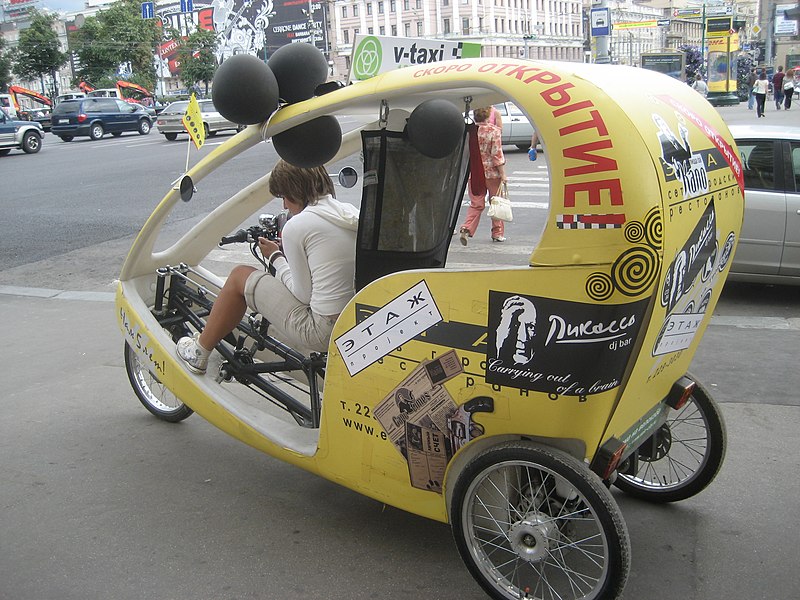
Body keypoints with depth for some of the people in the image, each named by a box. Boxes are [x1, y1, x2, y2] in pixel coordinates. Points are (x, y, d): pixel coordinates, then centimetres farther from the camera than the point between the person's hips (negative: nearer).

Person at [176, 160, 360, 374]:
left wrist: (276, 258, 7)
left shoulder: (297, 225, -12)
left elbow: (303, 295, -9)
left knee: (240, 276, 11)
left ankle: (199, 352, 25)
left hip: (323, 330, -7)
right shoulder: (352, 213, 9)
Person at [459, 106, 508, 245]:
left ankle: (466, 229, -9)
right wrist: (503, 174, -7)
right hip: (492, 172, -3)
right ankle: (498, 233, 18)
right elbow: (497, 154, -13)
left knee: (476, 204, 10)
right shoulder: (494, 131, -11)